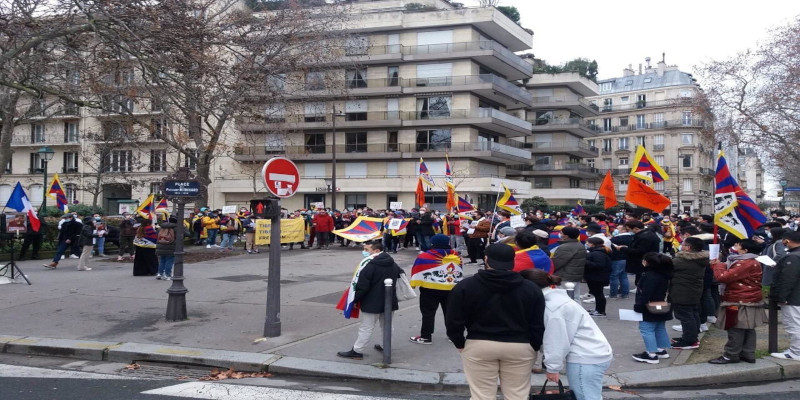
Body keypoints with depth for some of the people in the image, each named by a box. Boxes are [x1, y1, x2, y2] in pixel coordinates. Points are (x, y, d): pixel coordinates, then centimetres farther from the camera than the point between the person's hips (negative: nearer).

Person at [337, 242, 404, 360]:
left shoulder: (370, 266, -20)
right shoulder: (392, 264, 7)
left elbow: (362, 287, -21)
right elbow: (400, 277, 19)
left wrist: (354, 300, -9)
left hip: (372, 304, -7)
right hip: (390, 302, 7)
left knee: (366, 328, 0)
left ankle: (357, 351, 7)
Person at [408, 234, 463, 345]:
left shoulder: (425, 257, -10)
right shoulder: (456, 256, 3)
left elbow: (416, 271, -9)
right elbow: (459, 272, 14)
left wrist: (413, 285, -2)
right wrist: (458, 284, 26)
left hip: (430, 289, -4)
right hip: (452, 289, 4)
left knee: (428, 313, 4)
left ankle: (425, 336, 6)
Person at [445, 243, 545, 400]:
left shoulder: (465, 286, -4)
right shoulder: (531, 288, -2)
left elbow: (453, 321, -2)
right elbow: (538, 325, 1)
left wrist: (460, 344, 11)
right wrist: (534, 347, 14)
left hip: (478, 345, -1)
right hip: (520, 347, 1)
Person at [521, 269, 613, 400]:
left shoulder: (552, 307, -20)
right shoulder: (555, 298, 13)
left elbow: (557, 341, -19)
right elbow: (550, 337, 16)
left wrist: (552, 367, -10)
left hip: (586, 359, -11)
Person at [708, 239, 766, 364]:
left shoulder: (745, 264, -22)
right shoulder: (751, 262, 16)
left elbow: (724, 277, -24)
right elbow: (731, 274, 18)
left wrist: (717, 265, -6)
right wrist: (720, 265, 3)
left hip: (740, 303, -11)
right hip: (749, 301, 11)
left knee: (735, 329, -5)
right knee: (747, 329, 13)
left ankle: (731, 355, 0)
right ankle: (748, 354, 18)